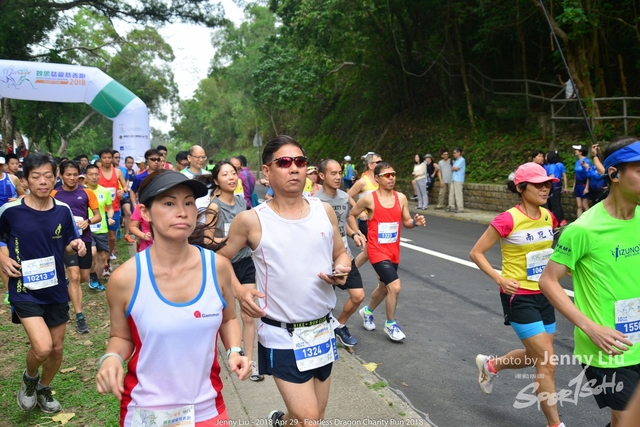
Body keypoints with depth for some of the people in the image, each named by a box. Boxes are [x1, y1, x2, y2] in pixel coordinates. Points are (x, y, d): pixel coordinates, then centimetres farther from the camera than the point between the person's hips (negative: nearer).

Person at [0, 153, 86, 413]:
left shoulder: (63, 211, -3)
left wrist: (76, 246, -12)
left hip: (56, 289, 4)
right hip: (24, 289, -4)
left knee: (56, 348, 14)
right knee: (42, 347, -18)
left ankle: (44, 390, 42)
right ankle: (29, 377, 17)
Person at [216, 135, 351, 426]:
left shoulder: (324, 211, -1)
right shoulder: (251, 220, -11)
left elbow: (340, 253, 12)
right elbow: (220, 260, 0)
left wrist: (342, 270, -9)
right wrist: (238, 292, -15)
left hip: (322, 330, 5)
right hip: (282, 335, -4)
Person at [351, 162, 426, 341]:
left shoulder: (401, 198, 0)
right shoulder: (369, 199, -13)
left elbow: (406, 222, 7)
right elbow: (351, 215, 1)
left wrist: (415, 222, -13)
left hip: (394, 250, 6)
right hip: (377, 251, -6)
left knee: (384, 287, 21)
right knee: (395, 286, -17)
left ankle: (367, 311, 49)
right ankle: (390, 324, 6)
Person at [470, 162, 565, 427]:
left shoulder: (548, 217, 2)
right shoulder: (508, 220, -18)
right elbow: (476, 253, -12)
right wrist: (499, 279, -22)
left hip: (543, 294, 7)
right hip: (519, 297, -7)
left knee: (537, 356, 17)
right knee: (547, 362, -6)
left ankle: (491, 365, 43)